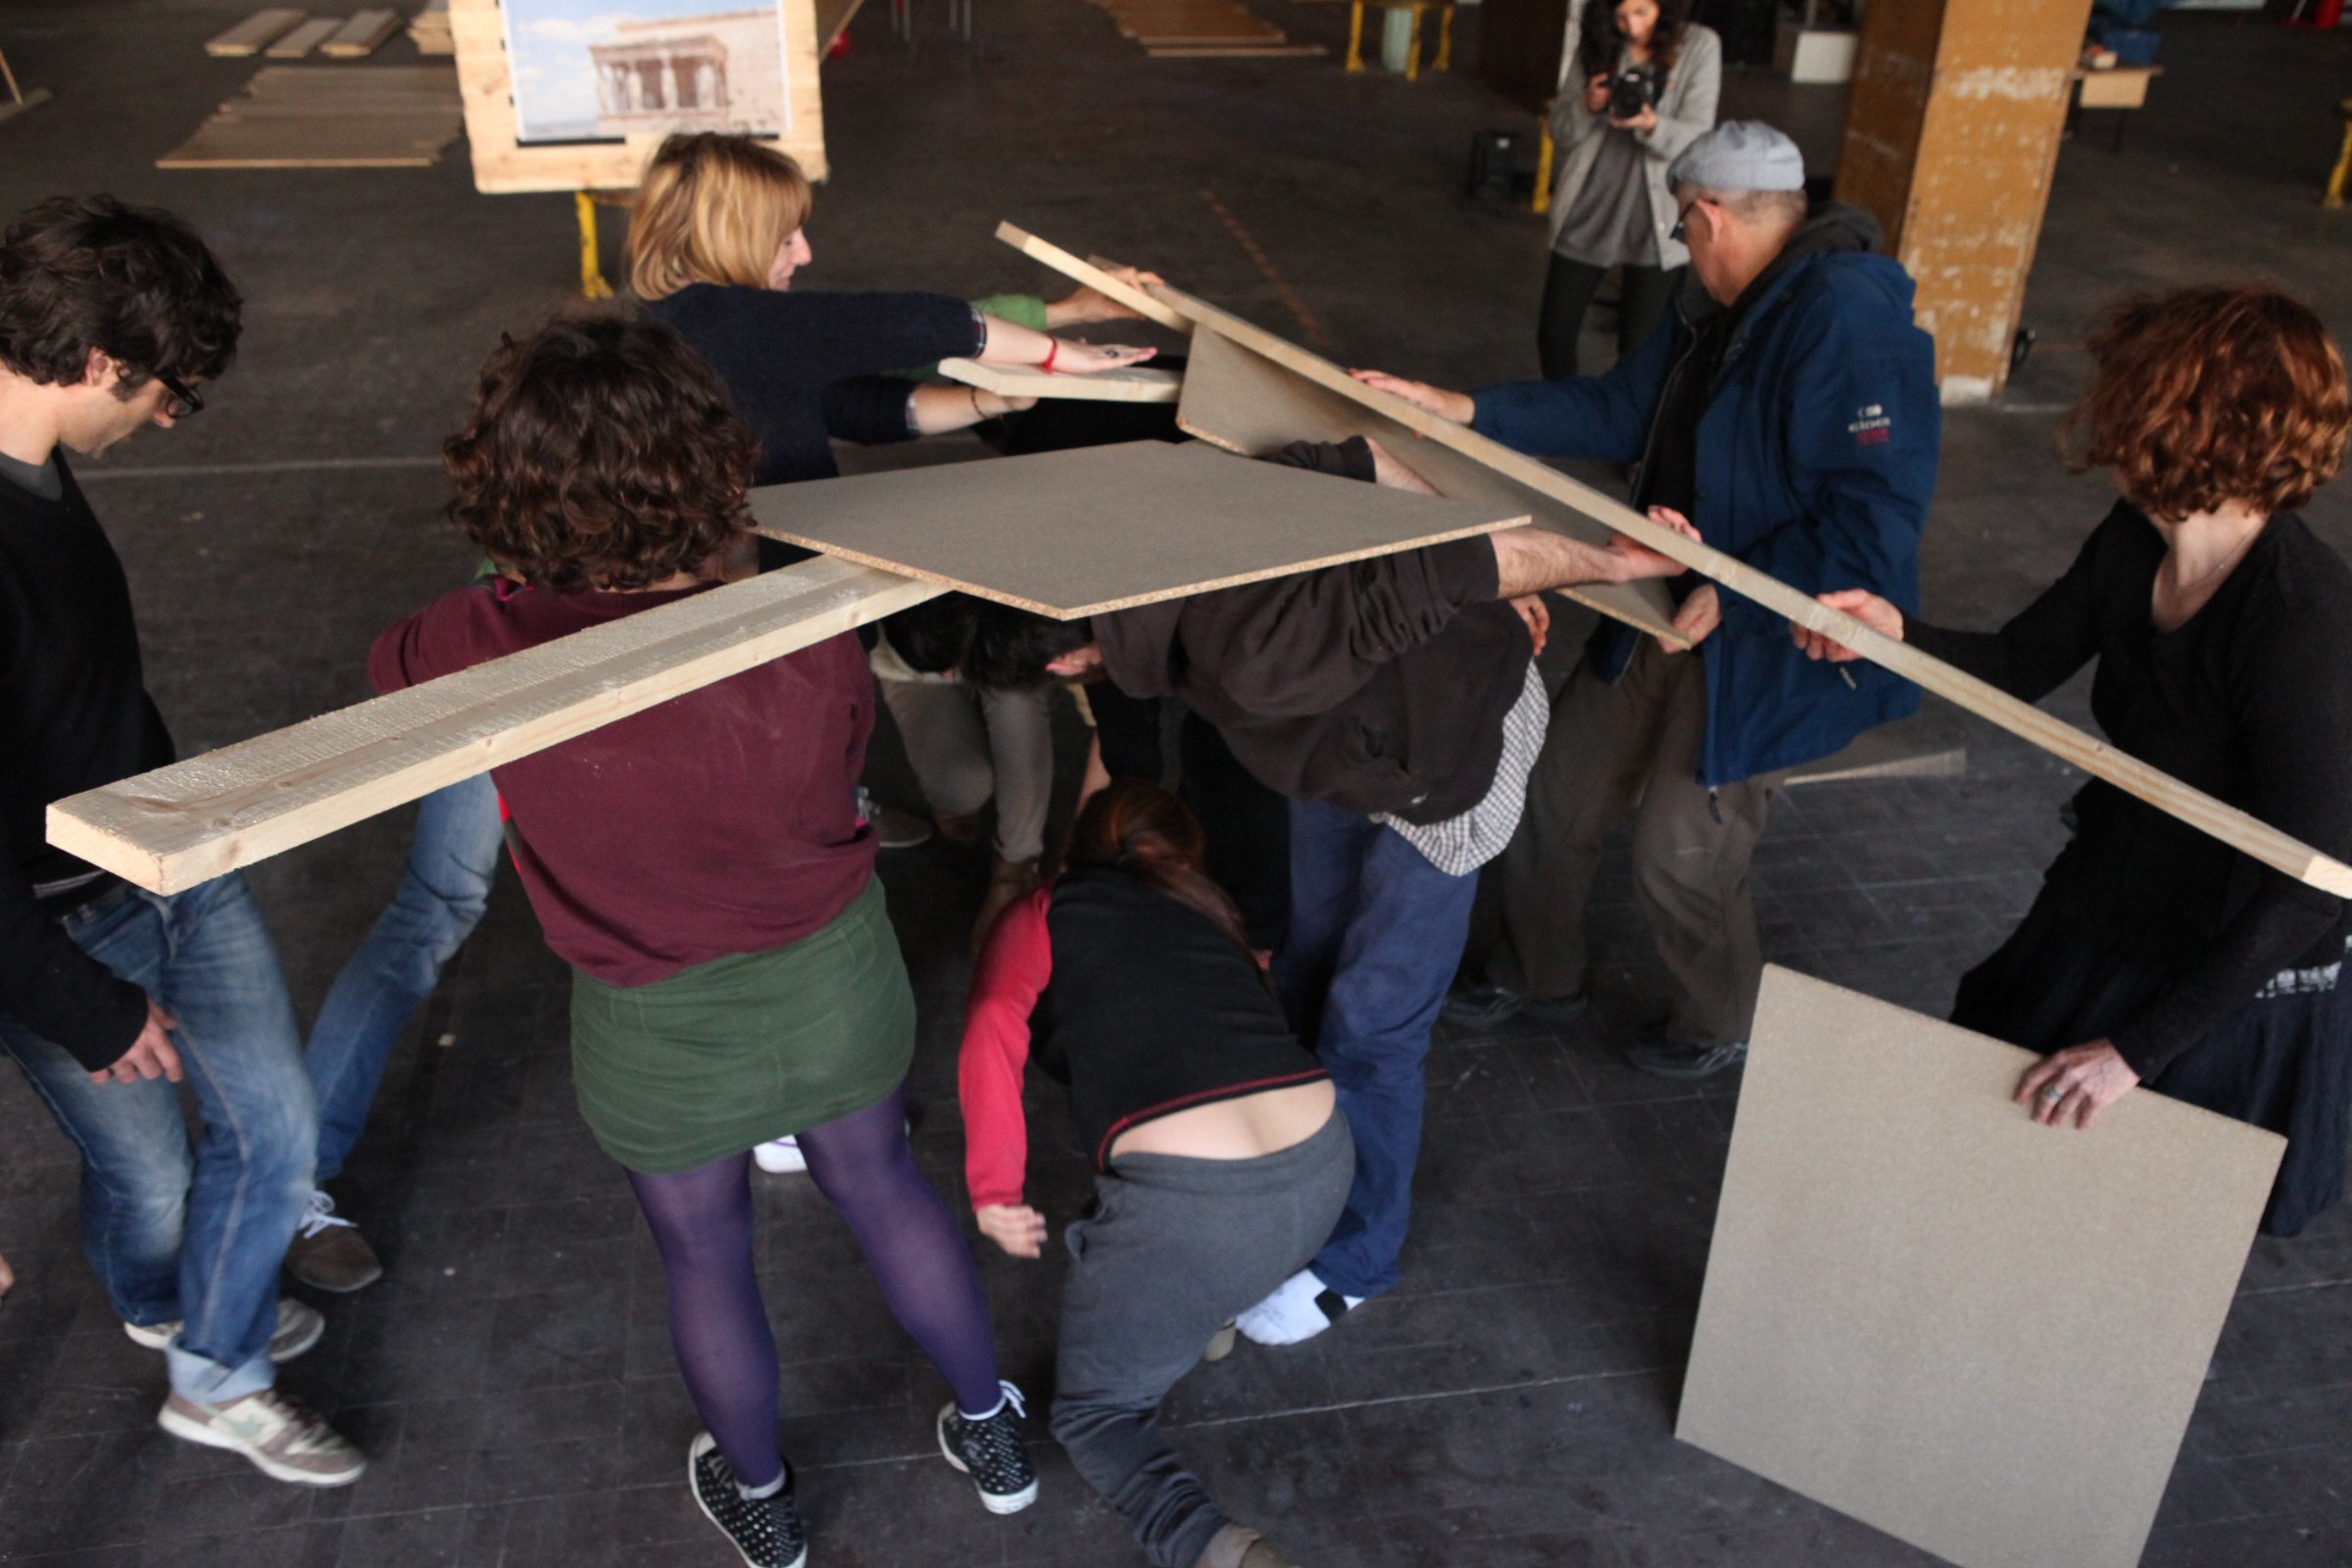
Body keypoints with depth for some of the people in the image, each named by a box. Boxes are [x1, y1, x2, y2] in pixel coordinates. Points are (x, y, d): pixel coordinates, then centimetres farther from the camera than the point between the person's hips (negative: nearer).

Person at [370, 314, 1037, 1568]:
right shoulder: (805, 636, -28)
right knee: (879, 1186, 27)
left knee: (704, 1256, 24)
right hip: (832, 978, 1)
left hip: (660, 1033, -1)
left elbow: (389, 667, -2)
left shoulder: (483, 652, -28)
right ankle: (993, 1438, 49)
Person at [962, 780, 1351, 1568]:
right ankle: (1209, 1312, 33)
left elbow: (994, 1031, -7)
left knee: (1094, 1409, 17)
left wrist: (993, 1192, -5)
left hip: (1190, 1208, -5)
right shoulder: (1208, 910, 24)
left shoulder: (1041, 913, 12)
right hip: (1324, 1177, 5)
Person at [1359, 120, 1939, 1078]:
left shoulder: (1850, 322, -25)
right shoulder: (1722, 313, 9)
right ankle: (1537, 975, 41)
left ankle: (1719, 1026, 33)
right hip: (1670, 615, 10)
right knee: (1556, 791, 16)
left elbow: (1875, 518, -30)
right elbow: (1617, 411, 12)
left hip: (1774, 650, -9)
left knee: (1680, 856, 1)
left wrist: (1733, 593, -27)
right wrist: (1456, 409, 6)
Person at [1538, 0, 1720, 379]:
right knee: (1554, 334, 5)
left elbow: (1696, 141, -11)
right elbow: (1560, 133, 2)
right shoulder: (1595, 45, 3)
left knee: (1639, 349, 0)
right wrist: (1588, 107, -19)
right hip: (1588, 210, 3)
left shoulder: (1699, 46, -4)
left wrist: (1651, 124, -30)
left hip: (1656, 223, -3)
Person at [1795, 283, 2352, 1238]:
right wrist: (1898, 632, -16)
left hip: (2230, 980, -7)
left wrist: (2135, 1046, -28)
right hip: (2101, 921, 7)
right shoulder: (2137, 545, -10)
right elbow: (2019, 668, 6)